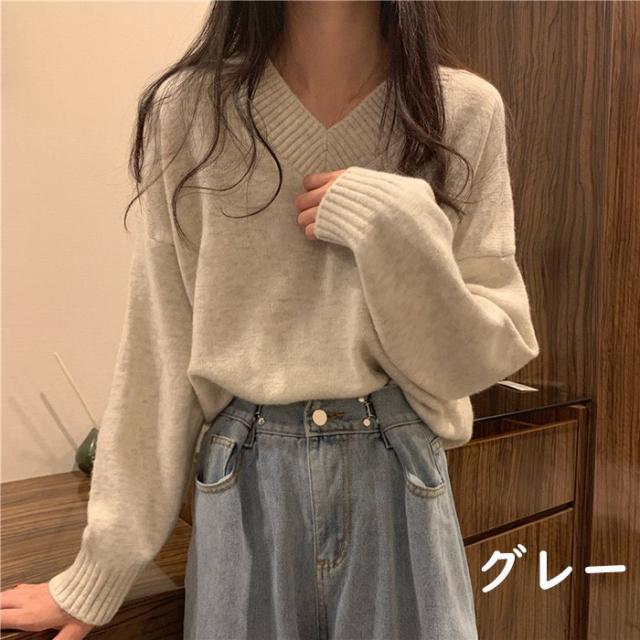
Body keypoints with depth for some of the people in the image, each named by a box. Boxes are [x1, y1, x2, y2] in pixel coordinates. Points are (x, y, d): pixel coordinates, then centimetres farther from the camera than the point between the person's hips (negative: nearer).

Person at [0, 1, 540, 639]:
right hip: (242, 485, 1)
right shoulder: (190, 110, -6)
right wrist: (99, 571, 1)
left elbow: (486, 355, -4)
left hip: (401, 486, 1)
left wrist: (397, 228, -20)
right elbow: (158, 354, -3)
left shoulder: (465, 113, -5)